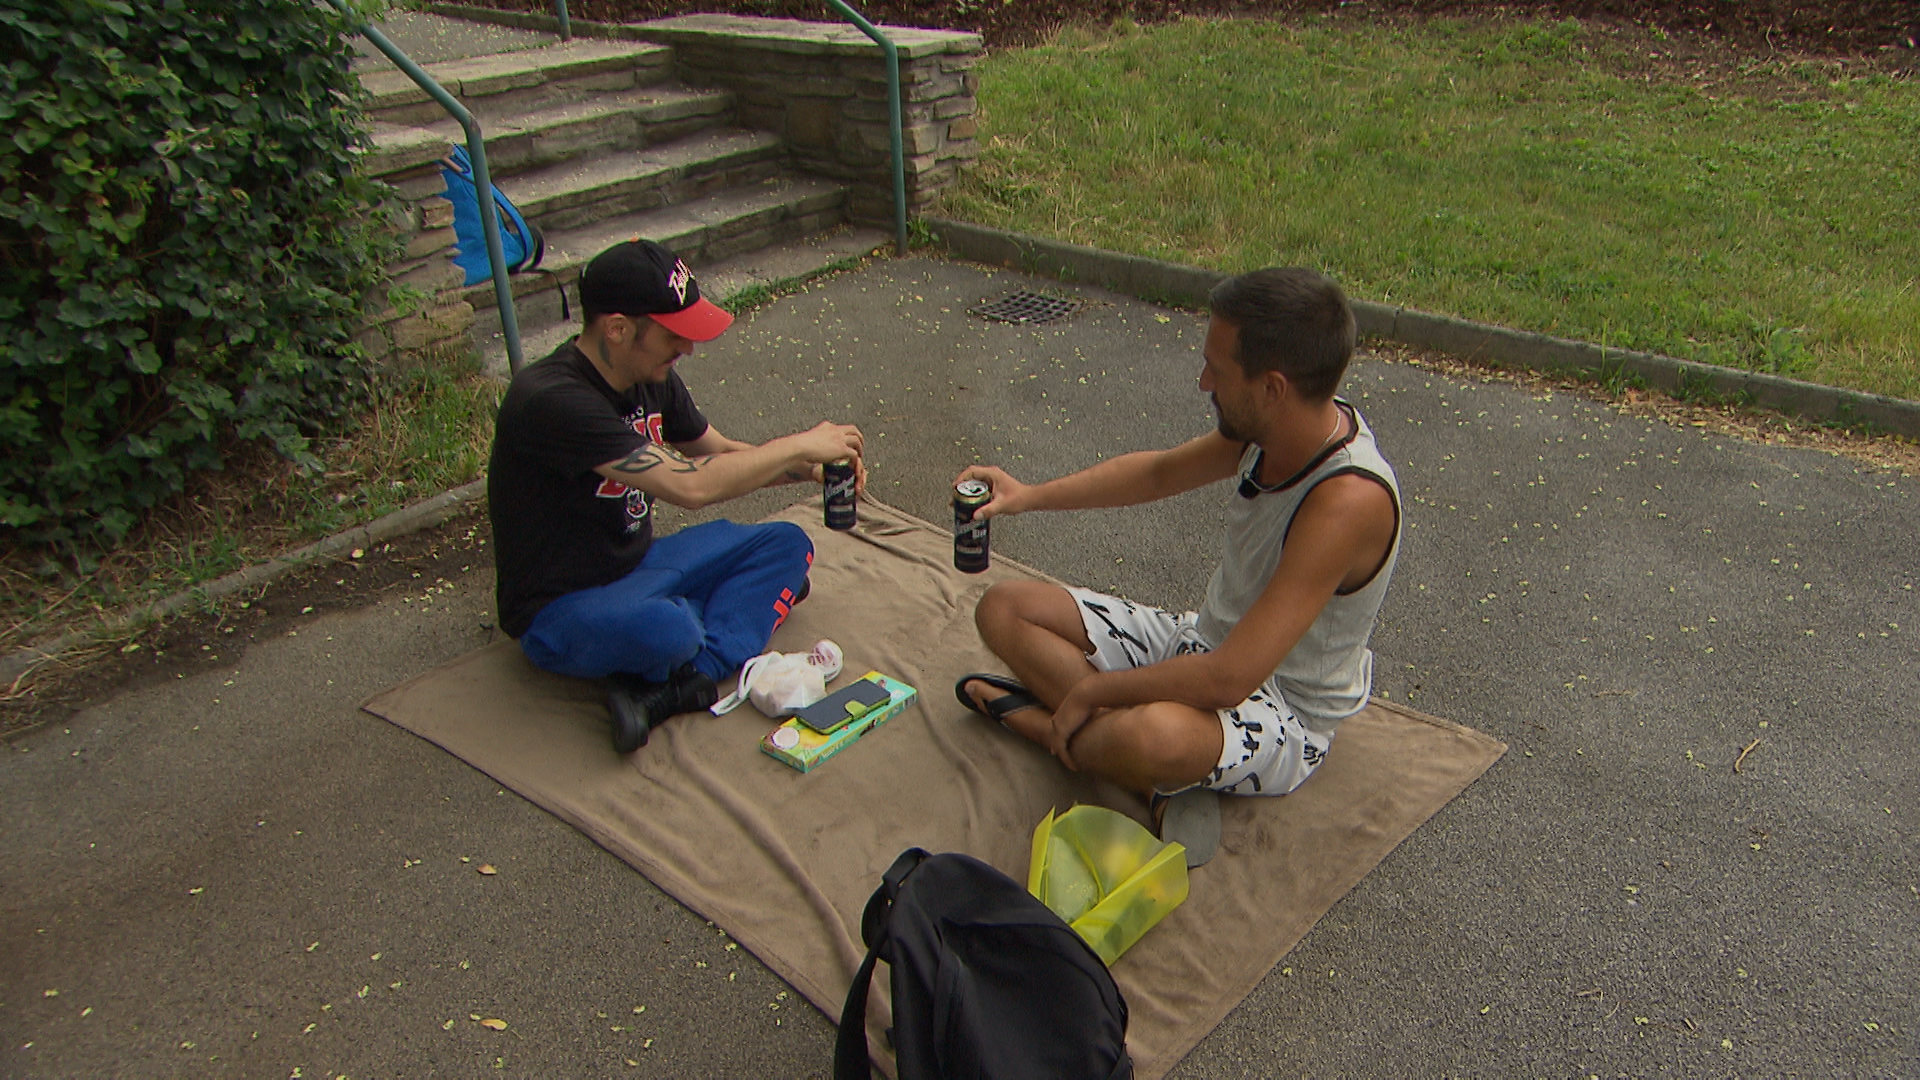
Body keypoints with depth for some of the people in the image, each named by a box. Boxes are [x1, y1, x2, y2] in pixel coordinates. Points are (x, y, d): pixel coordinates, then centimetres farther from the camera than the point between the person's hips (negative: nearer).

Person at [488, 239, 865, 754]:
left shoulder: (653, 379, -1)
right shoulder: (550, 399, -28)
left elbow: (724, 453, 14)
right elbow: (690, 485, -33)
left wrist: (810, 465, -4)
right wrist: (800, 444, -21)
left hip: (636, 563, 9)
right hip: (559, 610, -9)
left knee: (787, 544, -2)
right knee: (667, 629, -40)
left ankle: (672, 689, -19)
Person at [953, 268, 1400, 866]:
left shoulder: (1350, 499, -32)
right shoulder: (1279, 426, -7)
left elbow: (1229, 678, -34)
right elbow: (1162, 471, 13)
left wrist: (1090, 690, -22)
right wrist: (1032, 495, 5)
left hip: (1284, 717, -9)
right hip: (1206, 642, 9)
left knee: (1156, 737, -44)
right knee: (1004, 608, 3)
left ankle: (1038, 715, -10)